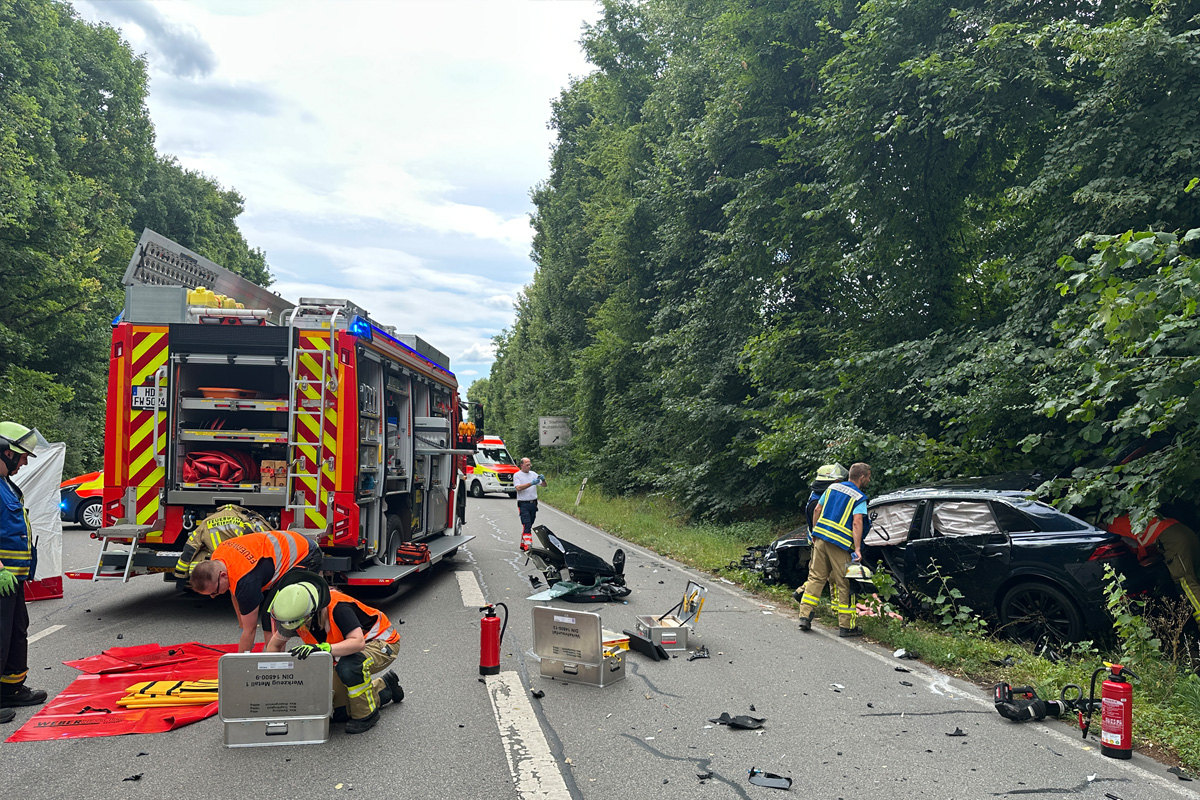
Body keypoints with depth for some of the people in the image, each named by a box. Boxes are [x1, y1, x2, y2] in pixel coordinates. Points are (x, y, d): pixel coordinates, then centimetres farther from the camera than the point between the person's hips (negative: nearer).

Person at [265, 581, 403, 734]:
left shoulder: (338, 608, -37)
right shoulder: (296, 615, -17)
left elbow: (358, 643, -47)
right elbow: (275, 644, 1)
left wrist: (322, 648, -55)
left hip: (381, 642, -8)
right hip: (346, 649, 8)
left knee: (348, 666, -40)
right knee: (340, 713, 2)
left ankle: (367, 714, -15)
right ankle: (384, 687, 25)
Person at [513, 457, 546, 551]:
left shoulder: (533, 474, 11)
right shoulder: (517, 475, -2)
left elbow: (544, 485, 9)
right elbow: (518, 488, -17)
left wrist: (543, 479, -15)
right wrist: (531, 483, -25)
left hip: (533, 504, 5)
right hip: (523, 504, -5)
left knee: (529, 525, 10)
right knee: (526, 525, -13)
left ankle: (523, 544, 21)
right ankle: (528, 546, -18)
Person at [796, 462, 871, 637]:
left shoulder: (833, 487, 13)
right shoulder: (859, 498, -6)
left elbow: (817, 510, 16)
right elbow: (857, 522, -17)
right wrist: (857, 549, -20)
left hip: (821, 538, 6)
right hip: (840, 544, -6)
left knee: (816, 577, 11)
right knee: (843, 584, 2)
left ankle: (805, 616, 8)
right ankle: (846, 626, 7)